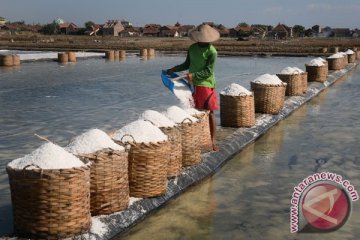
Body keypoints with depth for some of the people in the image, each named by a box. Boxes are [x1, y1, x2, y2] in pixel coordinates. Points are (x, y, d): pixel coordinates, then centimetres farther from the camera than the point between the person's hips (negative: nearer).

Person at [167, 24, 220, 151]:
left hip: (206, 85, -5)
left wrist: (194, 76, -21)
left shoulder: (212, 51, -12)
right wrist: (173, 69, 10)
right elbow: (187, 64, 19)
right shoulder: (192, 48, 7)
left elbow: (208, 71, -15)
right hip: (193, 84, 6)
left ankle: (212, 141, 8)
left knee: (210, 113, 0)